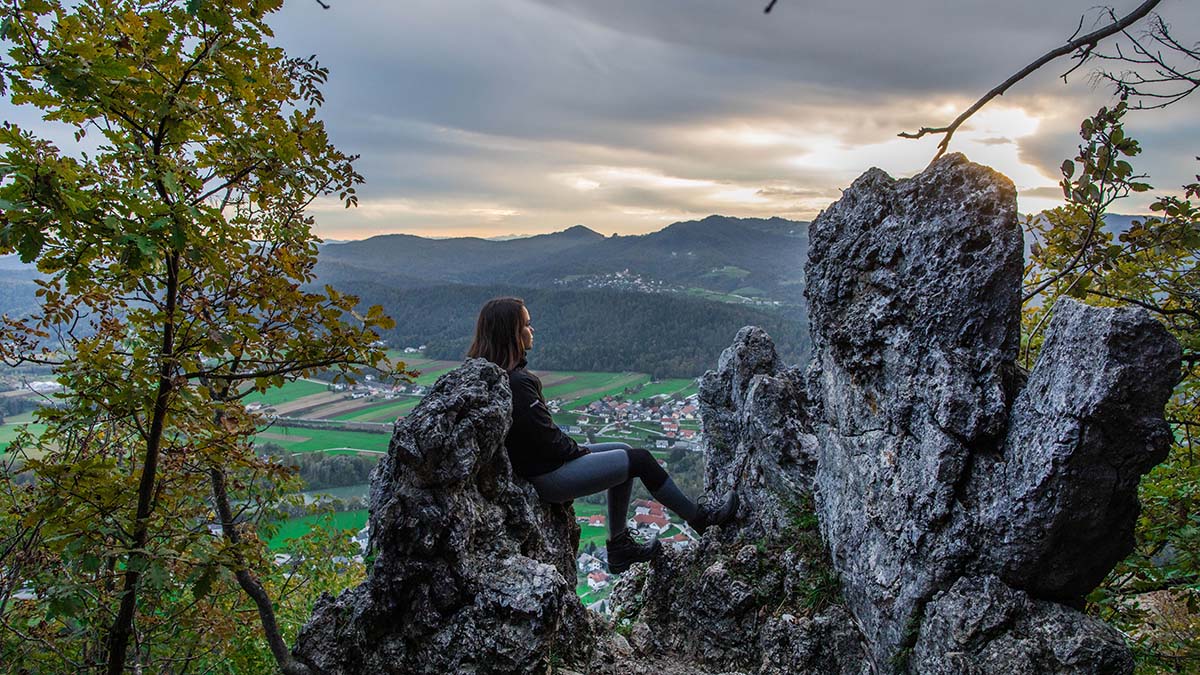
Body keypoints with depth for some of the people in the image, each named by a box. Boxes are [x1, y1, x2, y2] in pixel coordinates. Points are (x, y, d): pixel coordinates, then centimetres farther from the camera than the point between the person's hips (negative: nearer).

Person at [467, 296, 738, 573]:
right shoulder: (517, 382, -28)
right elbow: (547, 439, -23)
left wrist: (573, 446, 8)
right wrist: (578, 449, -5)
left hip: (529, 464, 10)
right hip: (548, 476, -10)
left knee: (624, 452, 20)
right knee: (640, 460, 1)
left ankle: (619, 549, 27)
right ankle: (699, 518, 22)